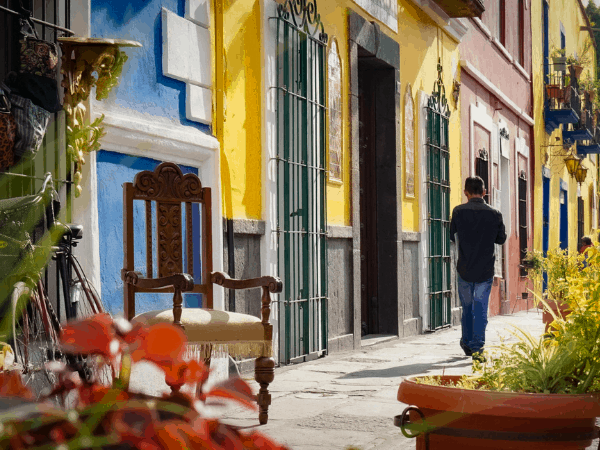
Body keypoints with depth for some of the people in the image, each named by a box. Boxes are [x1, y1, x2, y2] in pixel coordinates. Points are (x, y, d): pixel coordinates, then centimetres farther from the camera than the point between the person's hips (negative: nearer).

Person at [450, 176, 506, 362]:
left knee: (467, 307, 16)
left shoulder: (459, 211, -7)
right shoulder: (495, 214, -4)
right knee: (481, 309, 1)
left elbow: (452, 236, 4)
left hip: (464, 269, 0)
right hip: (486, 269, 0)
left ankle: (467, 343, 30)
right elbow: (501, 239, 9)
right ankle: (477, 347, -8)